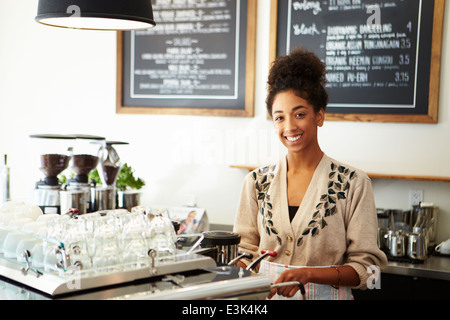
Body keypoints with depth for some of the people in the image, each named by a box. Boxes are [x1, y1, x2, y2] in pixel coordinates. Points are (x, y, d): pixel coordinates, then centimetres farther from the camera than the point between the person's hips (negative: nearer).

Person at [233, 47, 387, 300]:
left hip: (327, 294, -2)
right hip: (265, 296, 2)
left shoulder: (353, 184, -7)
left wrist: (308, 273, -21)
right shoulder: (257, 182, 2)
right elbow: (246, 252, 7)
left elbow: (365, 269, -8)